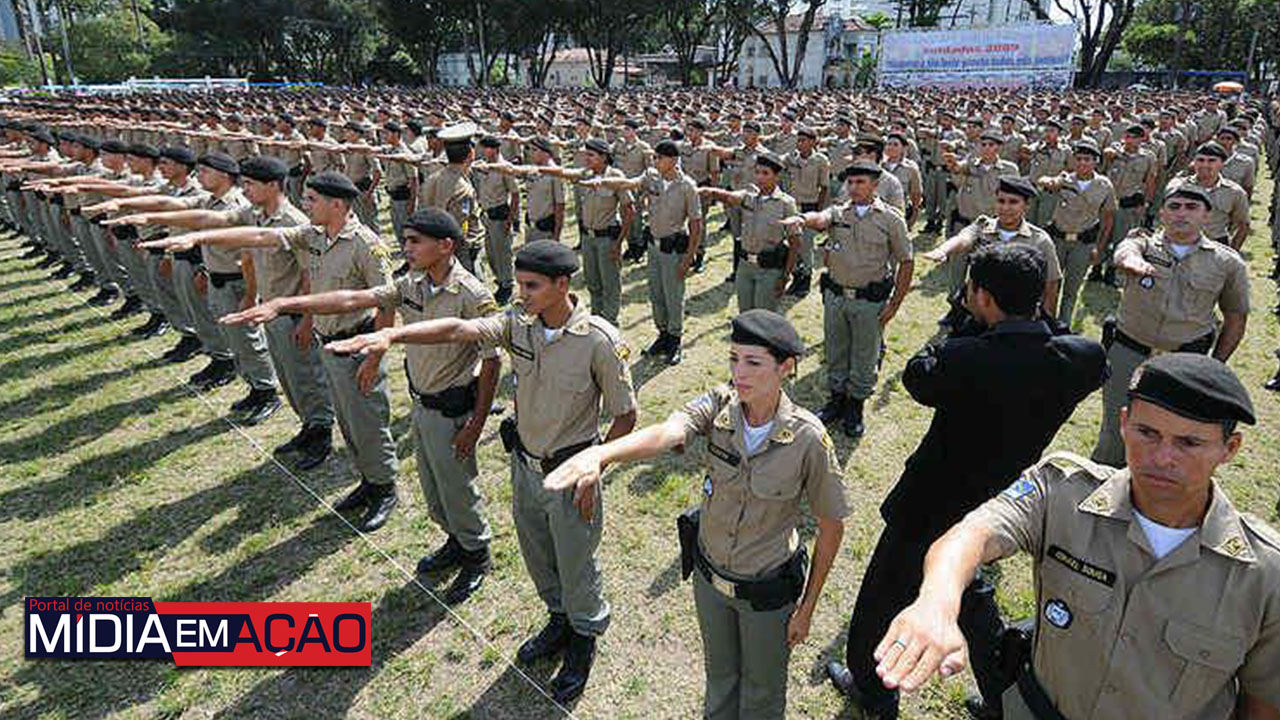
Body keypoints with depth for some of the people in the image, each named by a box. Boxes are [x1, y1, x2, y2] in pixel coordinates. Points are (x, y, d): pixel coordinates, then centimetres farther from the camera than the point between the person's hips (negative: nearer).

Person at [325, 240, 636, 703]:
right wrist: (391, 334, -34)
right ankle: (559, 620, 52)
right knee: (537, 557, 24)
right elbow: (458, 330, -21)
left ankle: (584, 640, 42)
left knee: (576, 564, 13)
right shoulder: (519, 323, -8)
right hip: (525, 464, 6)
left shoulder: (600, 341, -23)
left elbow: (625, 416, -15)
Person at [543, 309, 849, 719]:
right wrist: (600, 453, -59)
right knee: (719, 674, 30)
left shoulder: (808, 438, -26)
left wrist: (807, 608, -7)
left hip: (768, 592, -3)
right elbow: (664, 434, -39)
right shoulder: (719, 406, -19)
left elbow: (832, 526, -14)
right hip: (709, 575, 3)